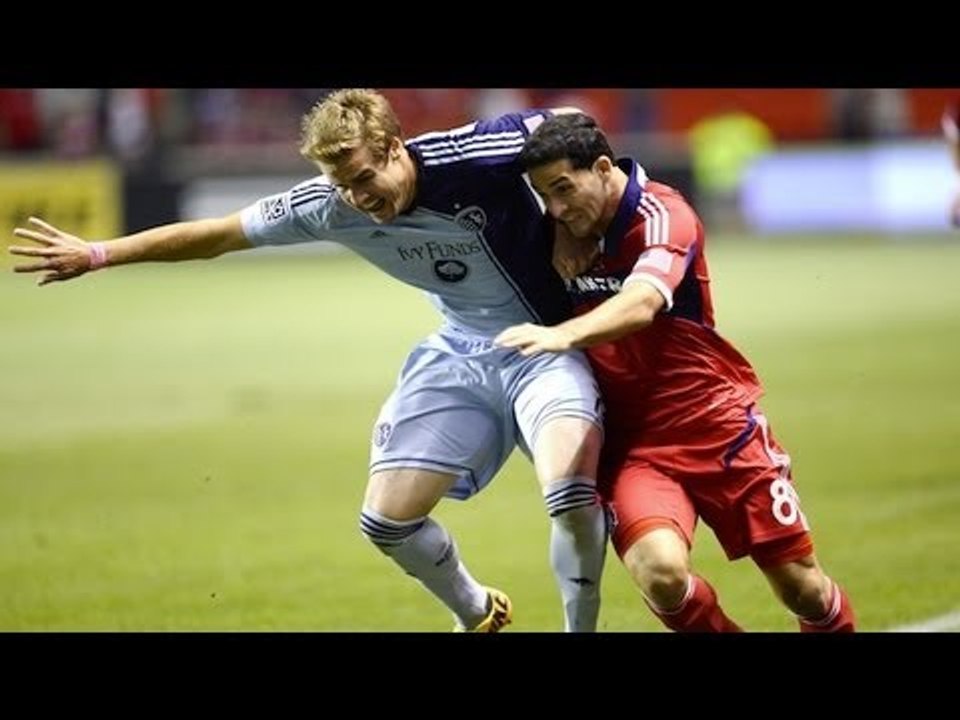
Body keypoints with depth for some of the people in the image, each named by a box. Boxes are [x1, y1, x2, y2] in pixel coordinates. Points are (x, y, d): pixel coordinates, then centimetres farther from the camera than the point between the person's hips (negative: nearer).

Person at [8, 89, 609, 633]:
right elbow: (218, 234, -1)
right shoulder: (330, 207, -11)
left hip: (543, 346, -6)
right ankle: (477, 615, 31)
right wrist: (98, 255, 2)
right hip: (460, 354, 6)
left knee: (571, 494, -31)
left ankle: (581, 627, -7)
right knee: (387, 521, 3)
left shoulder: (472, 157, -26)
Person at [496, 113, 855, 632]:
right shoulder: (573, 231, 1)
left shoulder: (662, 215, -17)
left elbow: (641, 304, -36)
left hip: (718, 427, -3)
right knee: (660, 571, -27)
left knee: (803, 589, 3)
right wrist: (564, 246, -3)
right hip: (633, 442, 3)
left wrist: (561, 335, -53)